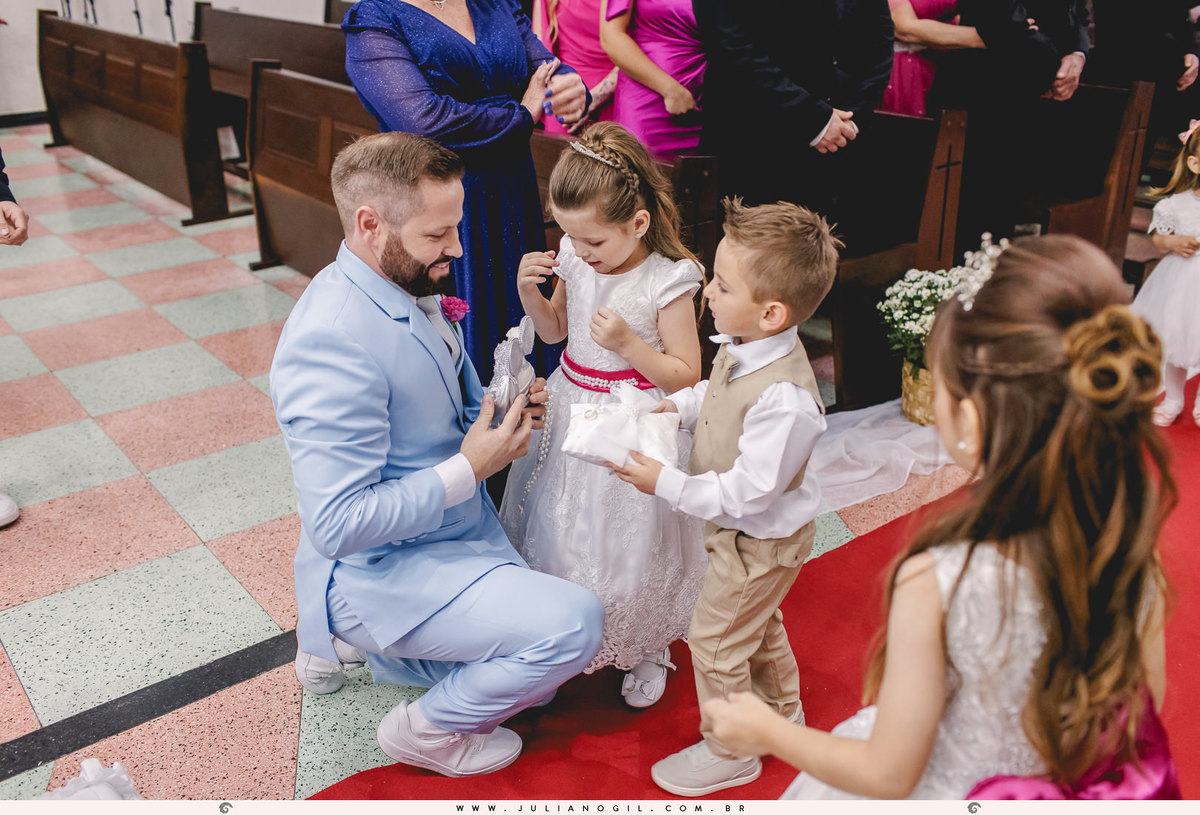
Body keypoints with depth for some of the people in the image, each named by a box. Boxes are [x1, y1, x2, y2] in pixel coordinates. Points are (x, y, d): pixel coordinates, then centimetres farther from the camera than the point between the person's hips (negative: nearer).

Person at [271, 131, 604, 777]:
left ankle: (345, 643, 25)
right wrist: (471, 466, -26)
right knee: (574, 622, -22)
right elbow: (339, 526, -30)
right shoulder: (332, 342, -30)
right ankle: (428, 728, 4)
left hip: (462, 530, 9)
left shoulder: (409, 287, 0)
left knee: (533, 684, 17)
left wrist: (502, 416, -5)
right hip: (384, 571, -9)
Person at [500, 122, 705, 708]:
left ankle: (645, 649, 33)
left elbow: (685, 374, -15)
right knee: (560, 528, 16)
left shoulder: (667, 281, -19)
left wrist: (627, 342, -28)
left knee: (630, 544, 7)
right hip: (571, 411, 6)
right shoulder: (574, 261, -4)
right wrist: (529, 291, -7)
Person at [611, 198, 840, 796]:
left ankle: (728, 753, 33)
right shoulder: (743, 348, -11)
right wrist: (677, 405, -4)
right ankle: (782, 710, 55)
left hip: (759, 541, -9)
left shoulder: (783, 399, -39)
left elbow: (747, 492, -33)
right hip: (746, 531, 9)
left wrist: (665, 483, -28)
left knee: (715, 640, 10)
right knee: (758, 623, 30)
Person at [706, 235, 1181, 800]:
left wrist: (766, 732, -6)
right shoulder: (1131, 542, -19)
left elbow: (889, 775, -20)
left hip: (954, 793, -5)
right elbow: (1145, 701, -2)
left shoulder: (936, 581, -34)